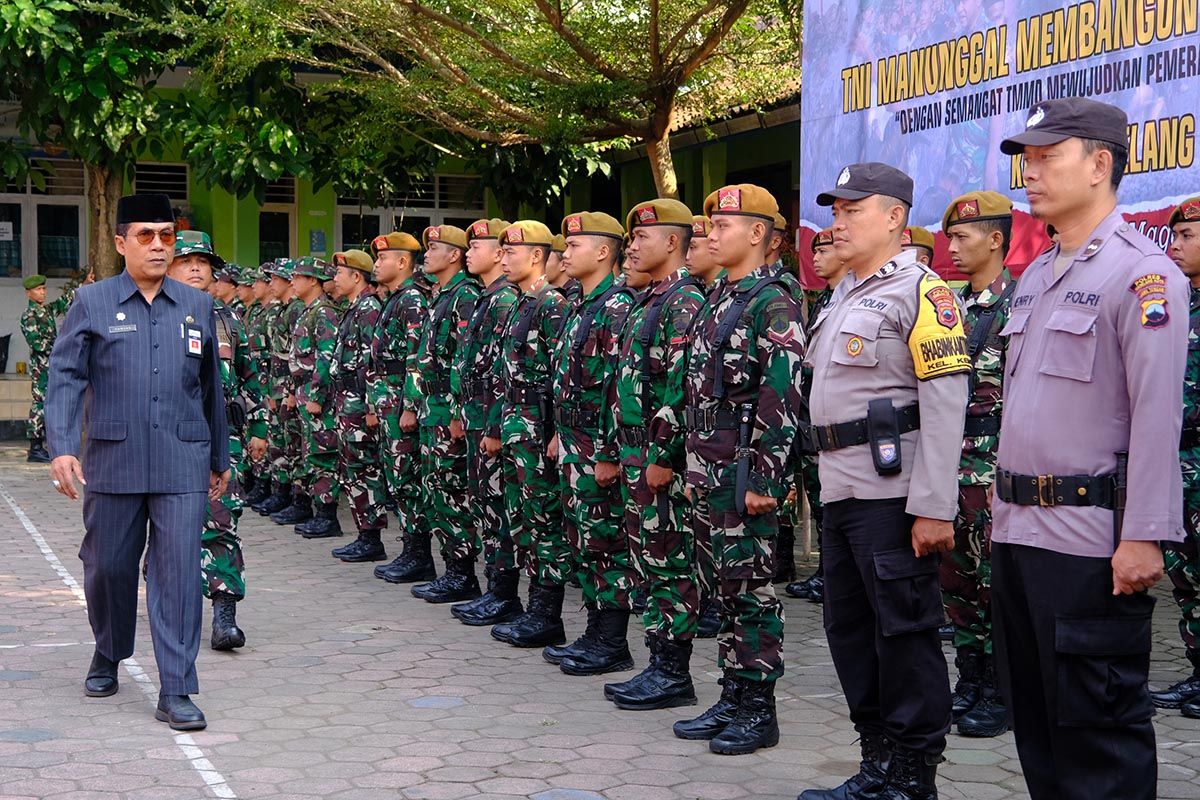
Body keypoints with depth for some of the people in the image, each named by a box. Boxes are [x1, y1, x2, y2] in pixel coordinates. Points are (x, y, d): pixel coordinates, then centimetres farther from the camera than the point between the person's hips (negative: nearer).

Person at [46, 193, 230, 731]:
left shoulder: (198, 306, 10)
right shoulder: (92, 303, 3)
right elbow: (65, 378, -3)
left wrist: (219, 457, 20)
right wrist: (62, 447, -16)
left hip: (183, 466, 1)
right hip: (113, 463, 0)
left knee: (178, 571, -5)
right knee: (108, 566, 11)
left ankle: (176, 692, -2)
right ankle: (107, 657, 38)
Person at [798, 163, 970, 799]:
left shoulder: (920, 291, -9)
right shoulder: (844, 297, 19)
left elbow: (946, 405, -16)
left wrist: (935, 507, -20)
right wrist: (826, 483, 19)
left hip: (892, 493, -9)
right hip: (841, 492, 9)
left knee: (905, 629, -2)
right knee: (849, 627, 13)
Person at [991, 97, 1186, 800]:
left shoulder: (1140, 271, -11)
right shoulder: (1035, 278, 15)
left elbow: (1158, 413, -17)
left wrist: (1144, 536, -20)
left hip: (1090, 538, -9)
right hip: (1019, 528, 9)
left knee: (1098, 720, -1)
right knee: (1034, 711, 15)